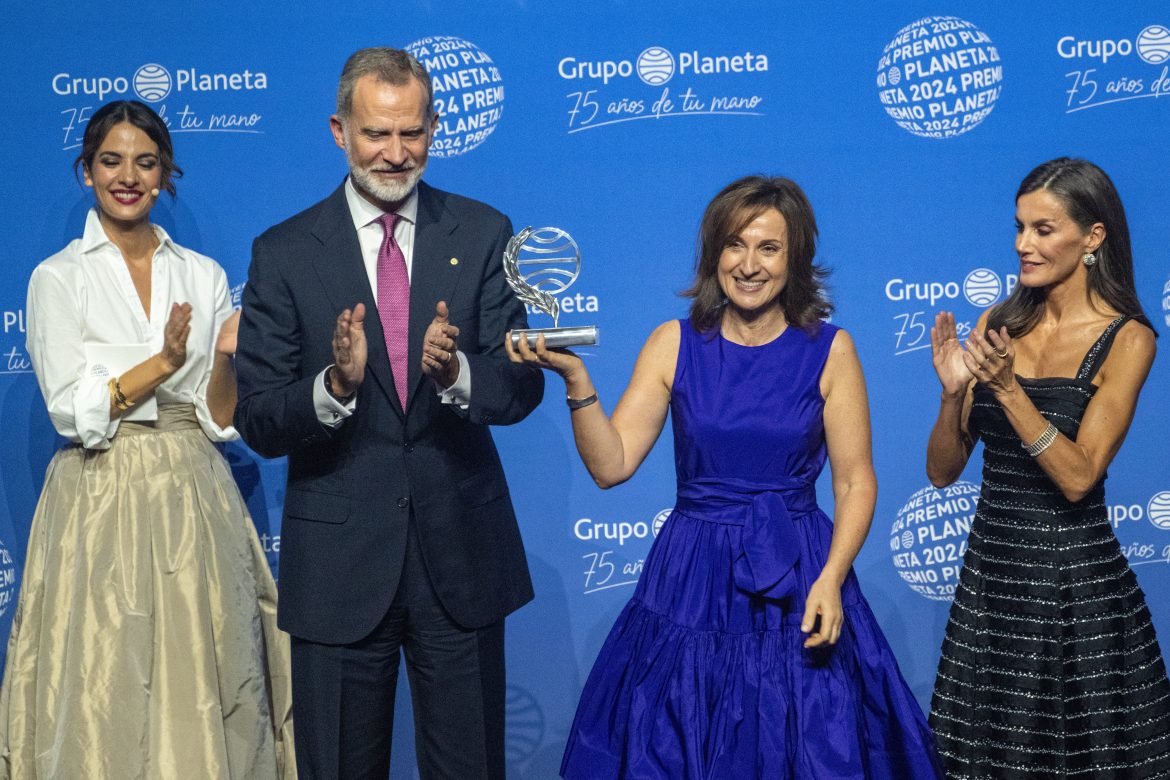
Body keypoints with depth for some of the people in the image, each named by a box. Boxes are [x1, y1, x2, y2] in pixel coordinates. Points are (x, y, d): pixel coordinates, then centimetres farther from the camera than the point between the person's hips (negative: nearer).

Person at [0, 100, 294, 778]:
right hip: (104, 508, -2)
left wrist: (228, 359, -14)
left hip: (195, 502, 3)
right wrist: (162, 362, -18)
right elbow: (74, 413, -7)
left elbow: (221, 419, 5)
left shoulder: (205, 276, 9)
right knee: (108, 693, 0)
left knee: (204, 688, 4)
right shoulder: (58, 278, 0)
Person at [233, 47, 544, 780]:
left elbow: (524, 386, -4)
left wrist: (456, 372, -25)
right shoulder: (284, 253, -3)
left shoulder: (483, 235, 1)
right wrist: (335, 385, -26)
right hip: (339, 562, -1)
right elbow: (258, 423, -6)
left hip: (461, 550, 1)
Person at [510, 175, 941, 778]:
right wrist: (575, 379, -19)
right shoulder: (673, 344, 0)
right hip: (691, 586, 1)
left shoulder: (829, 350, -2)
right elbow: (610, 465, -6)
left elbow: (856, 481, -2)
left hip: (797, 586, -1)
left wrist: (830, 578, -15)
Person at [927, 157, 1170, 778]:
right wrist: (954, 391, -14)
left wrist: (1006, 387, -22)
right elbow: (942, 471, 3)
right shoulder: (998, 325, 5)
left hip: (1075, 581, -4)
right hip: (989, 569, 4)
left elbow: (1078, 477, -16)